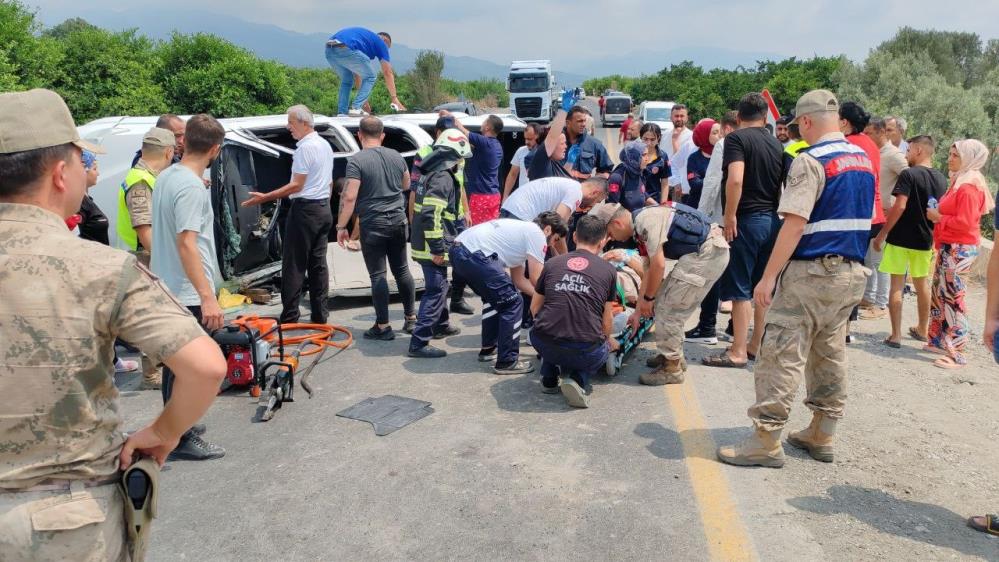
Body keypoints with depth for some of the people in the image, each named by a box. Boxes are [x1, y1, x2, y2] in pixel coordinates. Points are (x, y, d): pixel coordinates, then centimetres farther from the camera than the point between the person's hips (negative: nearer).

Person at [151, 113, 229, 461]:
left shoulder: (166, 177, 9)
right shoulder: (191, 187, -20)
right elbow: (187, 245, -26)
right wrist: (208, 296, -28)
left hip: (168, 290, 10)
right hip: (189, 294, -10)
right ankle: (184, 441, 8)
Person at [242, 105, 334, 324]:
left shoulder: (305, 148, -14)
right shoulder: (325, 144, 14)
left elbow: (297, 185, -18)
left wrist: (264, 198, -17)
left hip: (305, 209, -9)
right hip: (324, 208, 9)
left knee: (294, 264, -4)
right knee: (318, 263, 9)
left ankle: (289, 317, -3)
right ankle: (320, 315, 10)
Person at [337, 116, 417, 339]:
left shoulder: (357, 161, -12)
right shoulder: (396, 156, 6)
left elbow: (349, 197, -17)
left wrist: (341, 226, -9)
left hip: (373, 224, -5)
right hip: (398, 221, 5)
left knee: (377, 275, 0)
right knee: (402, 270, 16)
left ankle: (383, 326, 3)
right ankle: (411, 318, 23)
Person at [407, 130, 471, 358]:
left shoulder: (432, 173, 14)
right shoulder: (443, 178, -17)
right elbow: (431, 214, -26)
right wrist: (438, 248, -23)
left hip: (424, 243, 10)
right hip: (432, 247, -10)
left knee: (438, 286, 24)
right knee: (435, 291, -8)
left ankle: (441, 325, 40)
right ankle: (419, 342, -8)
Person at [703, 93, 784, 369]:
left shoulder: (736, 139, -9)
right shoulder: (776, 144, 11)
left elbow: (735, 179, -23)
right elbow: (782, 187, 17)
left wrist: (730, 216, -17)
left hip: (746, 220, -7)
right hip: (772, 220, 7)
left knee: (740, 289, -3)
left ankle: (738, 352, 1)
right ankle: (756, 345, 21)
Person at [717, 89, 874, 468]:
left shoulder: (810, 161, -14)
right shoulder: (864, 160, 12)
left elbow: (795, 224, -21)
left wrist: (769, 276, -19)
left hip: (812, 271, -9)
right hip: (853, 272, 9)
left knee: (782, 353, -5)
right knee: (830, 353, 15)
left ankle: (766, 440, -2)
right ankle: (822, 435, 25)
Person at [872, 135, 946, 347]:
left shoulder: (909, 174, -13)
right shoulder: (941, 179, 7)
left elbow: (900, 206, -21)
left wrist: (882, 234, -17)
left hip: (901, 239, -6)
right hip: (925, 240, 6)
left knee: (897, 285, 0)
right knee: (922, 284, 19)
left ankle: (896, 335, -1)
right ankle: (922, 329, 32)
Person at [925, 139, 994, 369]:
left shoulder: (969, 187, -16)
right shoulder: (959, 182, 15)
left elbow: (965, 222, -21)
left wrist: (938, 218, -12)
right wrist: (938, 215, 8)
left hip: (959, 250, -10)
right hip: (949, 247, 10)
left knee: (952, 299, -7)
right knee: (939, 295, 15)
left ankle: (957, 353, -2)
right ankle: (939, 341, 25)